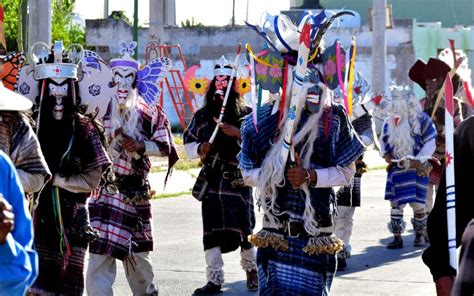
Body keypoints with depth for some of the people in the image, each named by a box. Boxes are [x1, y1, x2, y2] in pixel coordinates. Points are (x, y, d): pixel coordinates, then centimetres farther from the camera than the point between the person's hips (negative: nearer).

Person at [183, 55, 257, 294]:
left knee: (243, 227, -2)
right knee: (211, 231, 0)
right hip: (211, 181, 3)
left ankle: (251, 268, 25)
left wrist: (239, 134, -22)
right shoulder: (202, 116, 8)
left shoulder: (246, 115, -1)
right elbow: (188, 144, 13)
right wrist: (199, 149, -8)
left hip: (239, 180, -3)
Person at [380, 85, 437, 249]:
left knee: (417, 203, -2)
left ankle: (420, 235, 16)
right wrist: (386, 154, -1)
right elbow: (383, 142, 19)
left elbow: (430, 143, -5)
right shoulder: (390, 122, 10)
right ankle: (397, 237, 5)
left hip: (417, 168, -4)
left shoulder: (421, 120, -4)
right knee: (396, 202, -1)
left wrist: (418, 161, -14)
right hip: (396, 168, 4)